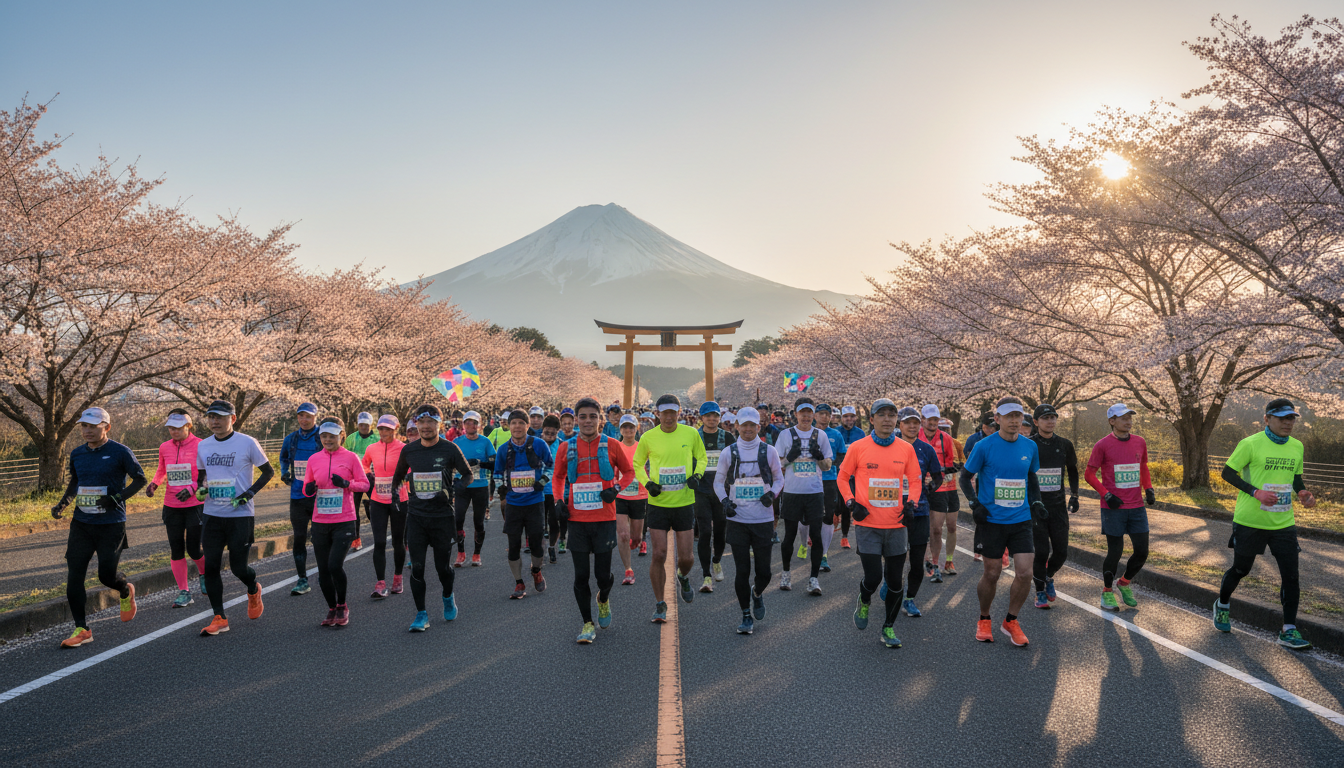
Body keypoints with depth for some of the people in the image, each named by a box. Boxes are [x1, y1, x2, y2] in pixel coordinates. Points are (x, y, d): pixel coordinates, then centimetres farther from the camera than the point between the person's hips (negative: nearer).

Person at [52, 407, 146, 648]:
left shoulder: (120, 452, -8)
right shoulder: (77, 454, 9)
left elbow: (140, 479, -2)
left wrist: (119, 497, -15)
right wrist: (62, 503, 7)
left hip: (111, 524, -5)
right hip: (81, 523, 5)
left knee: (107, 575, -3)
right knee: (74, 575, -2)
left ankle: (126, 592, 34)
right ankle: (81, 629, 7)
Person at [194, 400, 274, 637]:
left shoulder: (247, 443, -7)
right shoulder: (203, 446, 8)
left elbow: (268, 471, 1)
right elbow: (201, 475, 22)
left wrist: (251, 492, -12)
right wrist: (200, 488, 0)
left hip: (241, 515, -4)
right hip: (212, 515, 4)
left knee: (238, 567, -3)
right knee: (211, 566, -1)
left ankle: (254, 590, 31)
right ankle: (219, 618, 10)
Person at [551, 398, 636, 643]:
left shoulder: (611, 445, -1)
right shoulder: (566, 448, 3)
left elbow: (628, 471, 10)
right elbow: (558, 477, 17)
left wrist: (616, 488, -8)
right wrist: (559, 500, 2)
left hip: (604, 519, -1)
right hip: (577, 519, 1)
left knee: (603, 575, 3)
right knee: (581, 575, 3)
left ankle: (603, 600, 37)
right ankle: (588, 624, 18)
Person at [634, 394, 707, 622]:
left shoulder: (690, 434, -2)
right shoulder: (648, 438, -3)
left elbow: (701, 457, 14)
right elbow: (637, 465, 10)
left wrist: (697, 475, -5)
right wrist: (647, 483, -7)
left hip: (684, 502, 1)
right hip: (658, 503, -1)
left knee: (685, 557, 3)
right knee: (659, 554, -4)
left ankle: (683, 577, 40)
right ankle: (659, 604, 13)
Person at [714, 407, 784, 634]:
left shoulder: (769, 451, 1)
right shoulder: (729, 452, 2)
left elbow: (779, 478, 12)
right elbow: (718, 481, 11)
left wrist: (772, 494, -8)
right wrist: (725, 500, -6)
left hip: (763, 520, 0)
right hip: (737, 520, 0)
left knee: (764, 571, 3)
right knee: (742, 571, 1)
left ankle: (757, 594, 37)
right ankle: (746, 616, 18)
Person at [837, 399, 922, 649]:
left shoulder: (906, 448, 3)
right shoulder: (858, 447, -3)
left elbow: (915, 480, 12)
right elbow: (843, 477, 7)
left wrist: (911, 503, -4)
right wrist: (851, 503, -6)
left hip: (896, 524, 3)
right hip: (868, 524, -2)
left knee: (895, 581, 7)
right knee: (873, 577, -7)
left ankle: (889, 628, 26)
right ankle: (864, 602, 28)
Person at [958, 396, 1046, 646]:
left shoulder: (1030, 446, 5)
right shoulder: (984, 446, -7)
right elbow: (964, 477, 1)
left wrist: (1036, 503, 6)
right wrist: (974, 503, -11)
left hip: (1021, 520, 3)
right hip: (991, 520, -3)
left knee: (1025, 573, -5)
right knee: (992, 574, 5)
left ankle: (1010, 621, 17)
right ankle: (984, 620, 29)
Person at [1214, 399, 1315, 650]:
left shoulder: (1297, 447, 6)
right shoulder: (1251, 444, -12)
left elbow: (1296, 477, 20)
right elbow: (1228, 472, -9)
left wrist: (1303, 494, -2)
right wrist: (1256, 492, -21)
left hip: (1283, 523, 4)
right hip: (1250, 522, -4)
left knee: (1291, 575, -3)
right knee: (1241, 569, 11)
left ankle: (1289, 631, 6)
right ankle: (1222, 605, 38)